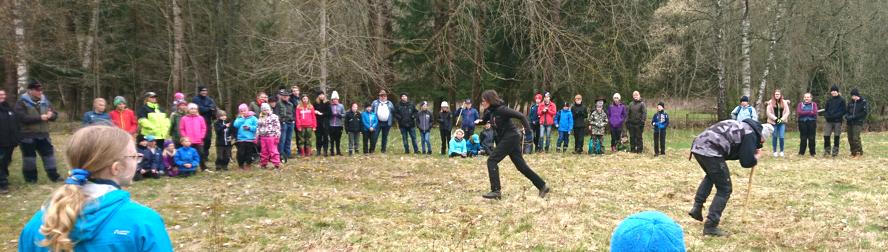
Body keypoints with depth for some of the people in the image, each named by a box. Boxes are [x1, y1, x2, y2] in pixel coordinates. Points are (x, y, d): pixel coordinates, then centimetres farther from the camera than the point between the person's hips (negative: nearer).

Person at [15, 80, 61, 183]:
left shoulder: (45, 101, 9)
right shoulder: (22, 102, -8)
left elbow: (55, 115, 9)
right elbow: (22, 118, -20)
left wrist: (51, 115, -15)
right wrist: (39, 118, -21)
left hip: (43, 134, 5)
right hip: (27, 135, -5)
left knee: (49, 154, 6)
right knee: (29, 156, 4)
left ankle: (53, 175, 13)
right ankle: (30, 177, 15)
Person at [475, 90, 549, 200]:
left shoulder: (501, 109, -18)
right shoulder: (491, 111, 7)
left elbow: (521, 116, -21)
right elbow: (484, 120, 24)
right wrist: (479, 121, 0)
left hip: (510, 138, -9)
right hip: (505, 139, 9)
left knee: (492, 160, -10)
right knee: (521, 165, 10)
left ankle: (496, 191, -9)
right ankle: (542, 186, 15)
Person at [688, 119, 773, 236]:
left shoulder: (741, 126, 30)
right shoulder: (751, 134, 3)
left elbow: (732, 150, 33)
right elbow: (747, 162, 0)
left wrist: (751, 152, 26)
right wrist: (757, 157, 20)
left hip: (697, 146, 9)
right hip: (710, 151, -9)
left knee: (711, 176, 36)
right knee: (724, 189, 6)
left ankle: (697, 208, 26)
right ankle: (710, 226, 3)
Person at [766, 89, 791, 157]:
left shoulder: (784, 102, 5)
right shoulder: (770, 102, -1)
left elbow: (787, 112, 4)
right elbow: (768, 112, -5)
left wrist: (782, 119, -8)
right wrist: (775, 118, -12)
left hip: (782, 122, 1)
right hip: (773, 122, -1)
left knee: (781, 137, -4)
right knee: (774, 137, 4)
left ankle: (781, 151, 12)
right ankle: (775, 151, 14)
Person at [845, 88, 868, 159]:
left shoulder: (863, 102, -4)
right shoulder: (850, 103, 11)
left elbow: (865, 112, -9)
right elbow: (847, 111, 17)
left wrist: (854, 117, -15)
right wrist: (846, 116, -6)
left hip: (858, 123, -6)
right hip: (850, 123, 6)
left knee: (856, 138, -14)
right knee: (850, 138, 7)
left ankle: (859, 152, -4)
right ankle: (853, 152, 18)